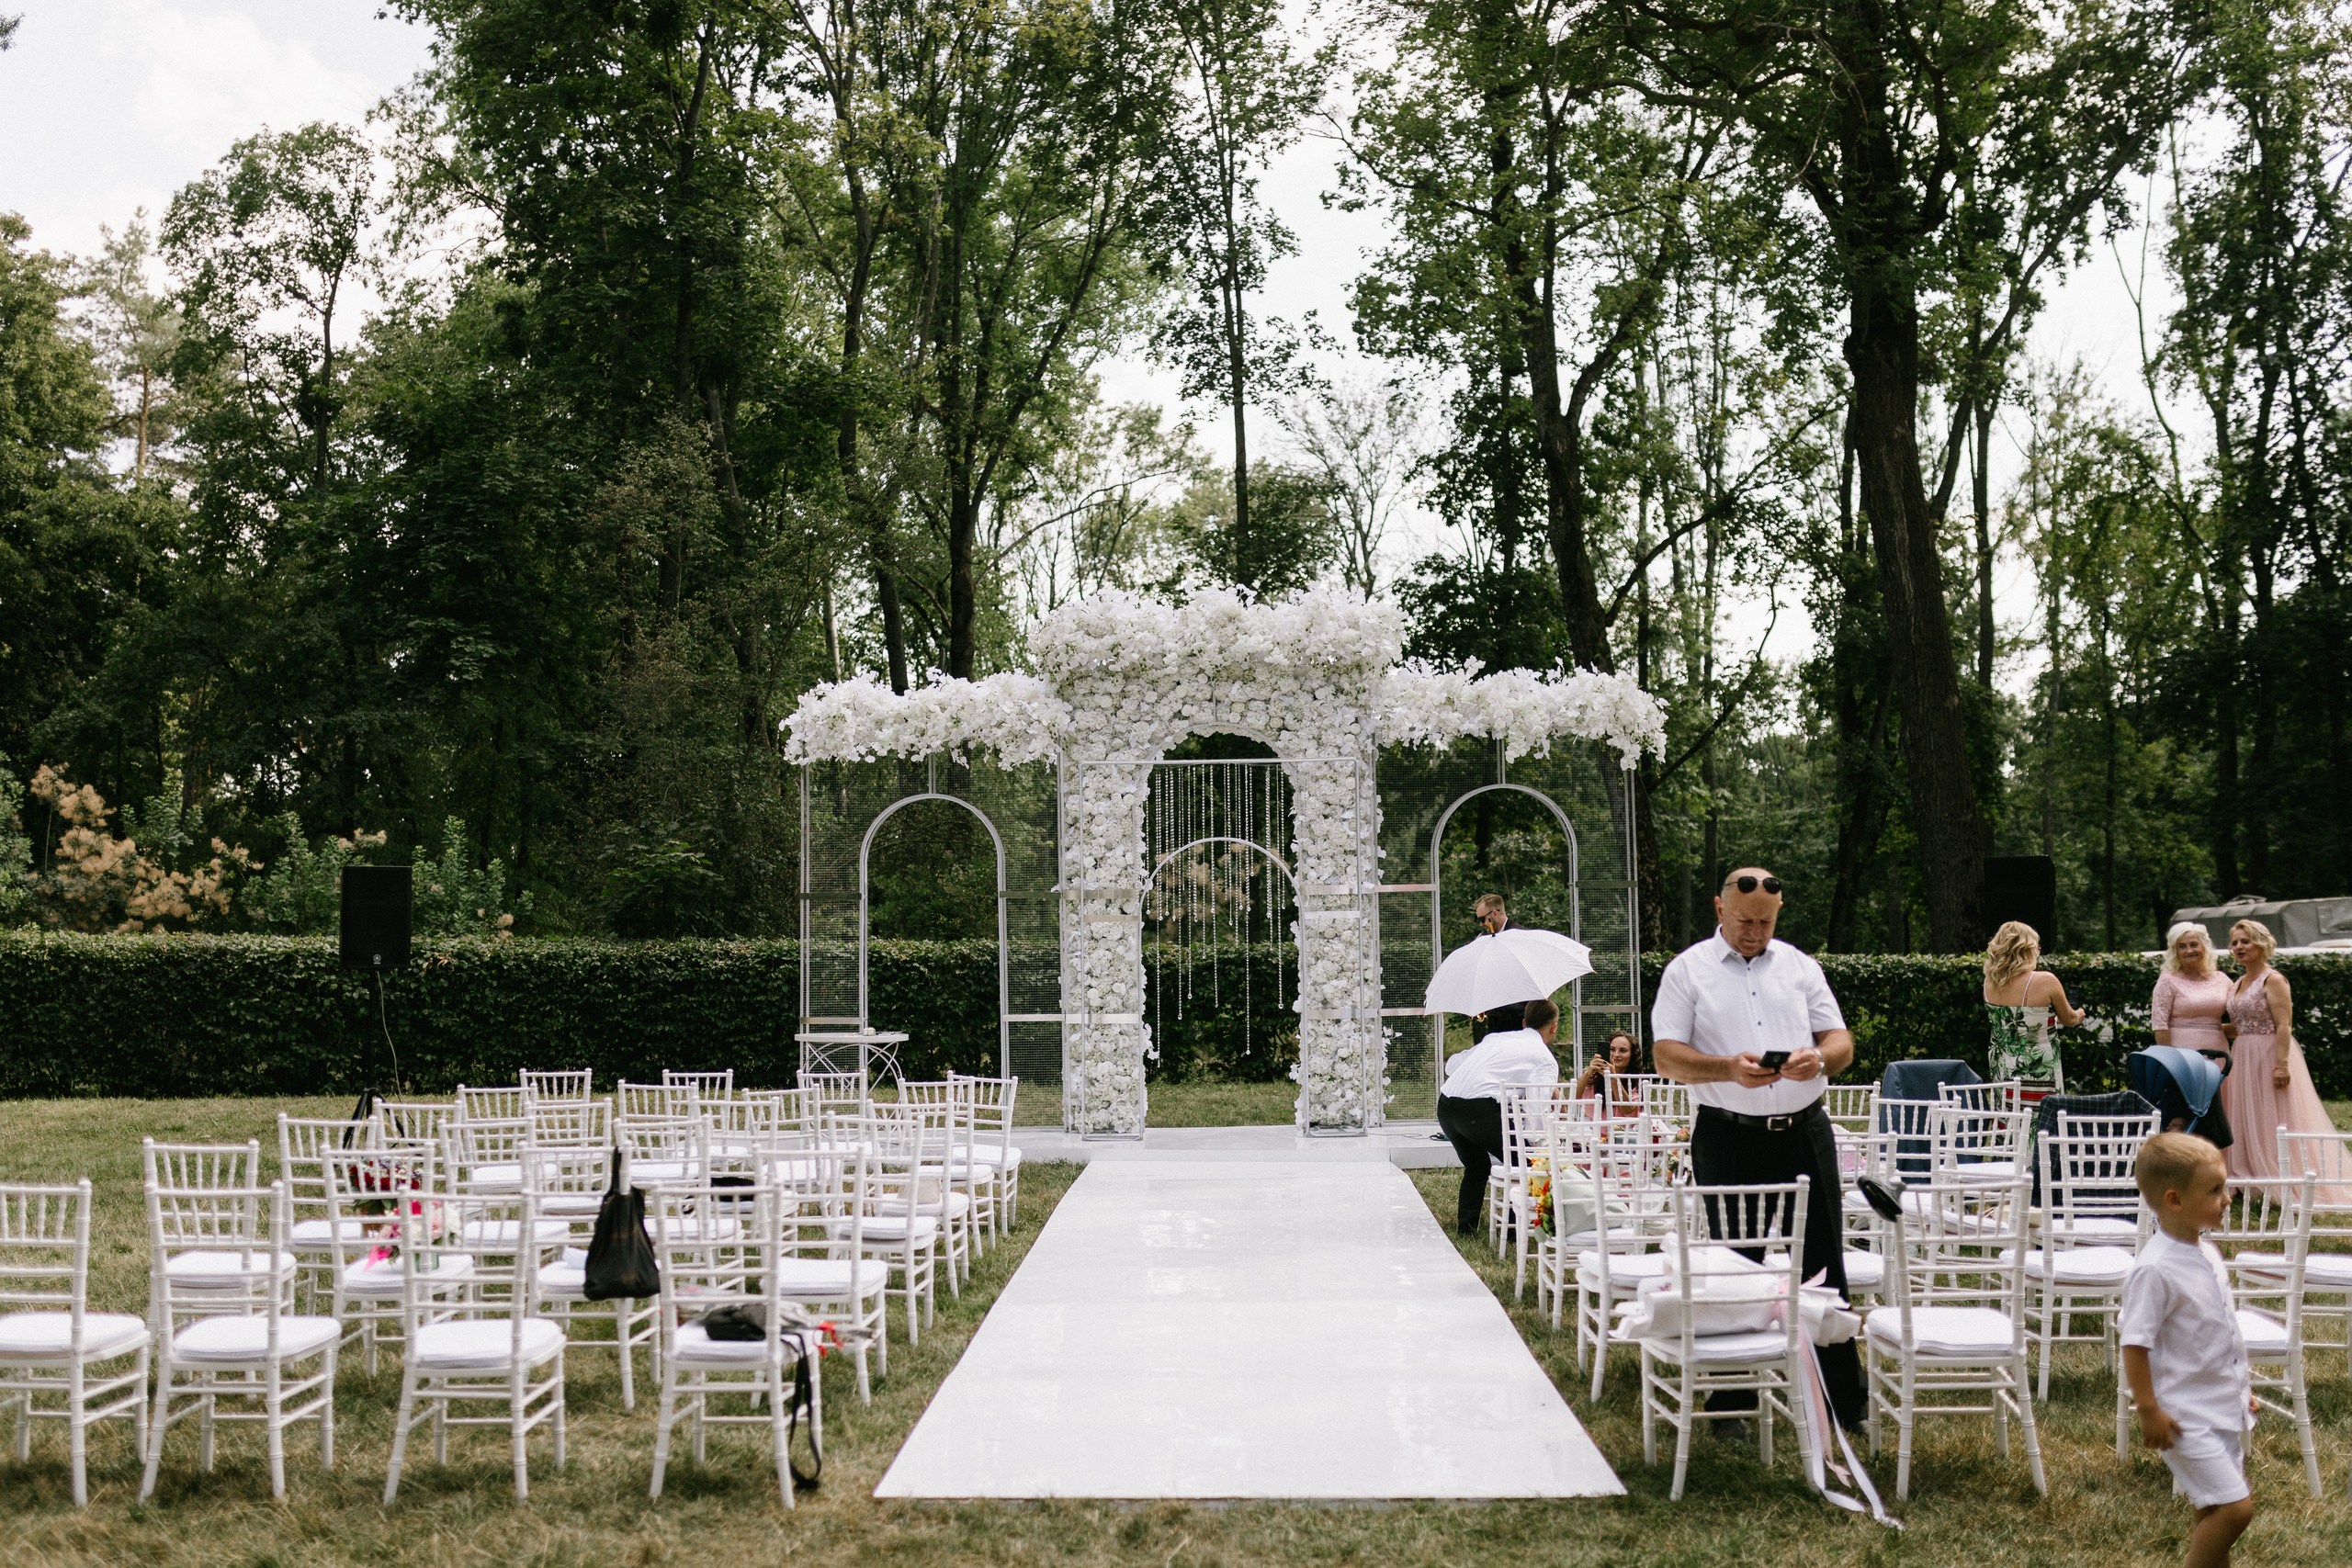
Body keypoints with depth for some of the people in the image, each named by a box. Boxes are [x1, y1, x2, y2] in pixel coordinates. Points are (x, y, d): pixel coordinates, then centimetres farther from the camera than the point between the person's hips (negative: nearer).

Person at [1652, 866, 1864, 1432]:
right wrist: (1729, 1069, -22)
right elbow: (1666, 1056, -5)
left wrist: (1820, 1057, -14)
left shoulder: (1800, 966, 13)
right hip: (1729, 1139, -2)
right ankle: (1729, 1402, 14)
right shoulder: (1688, 971, 4)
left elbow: (1841, 1041, 10)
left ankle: (1844, 1401, 12)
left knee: (1822, 1267, 4)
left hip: (1804, 1133, 2)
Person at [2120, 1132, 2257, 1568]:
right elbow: (2135, 1342, -20)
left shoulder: (2208, 1253, 5)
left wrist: (2242, 1386, 21)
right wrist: (2149, 1411, -19)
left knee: (2218, 1509, 15)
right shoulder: (2154, 1270, -23)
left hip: (2224, 1407, 9)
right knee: (2235, 1508, -11)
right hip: (2186, 1415, -9)